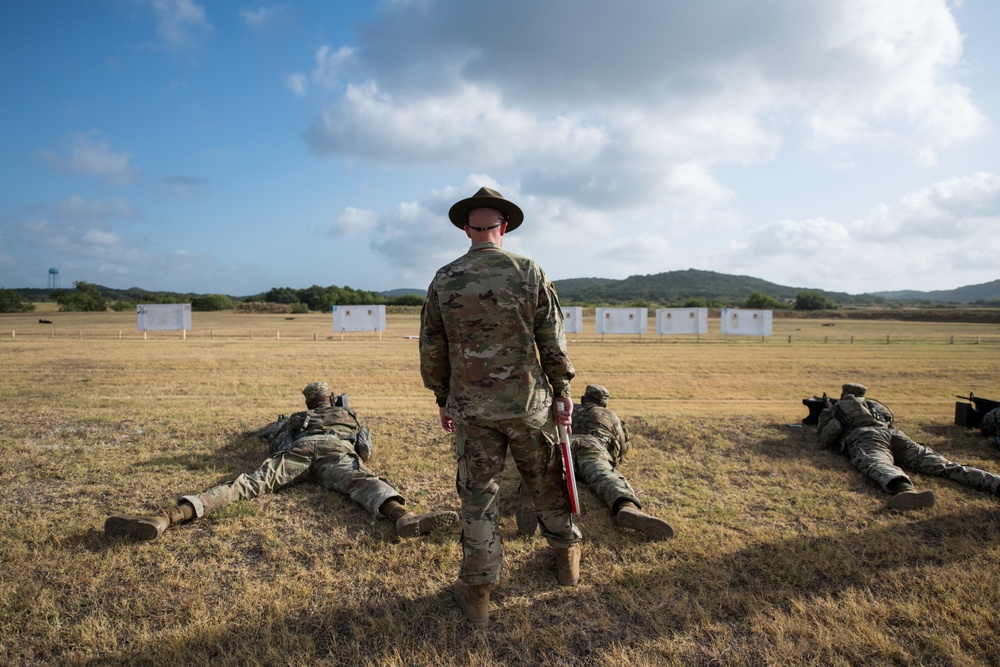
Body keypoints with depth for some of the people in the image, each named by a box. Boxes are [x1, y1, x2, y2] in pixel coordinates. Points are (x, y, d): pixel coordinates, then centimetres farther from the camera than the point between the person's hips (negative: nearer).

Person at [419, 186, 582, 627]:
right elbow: (553, 340, -4)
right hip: (528, 403, 0)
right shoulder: (529, 272, -6)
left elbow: (431, 348, 3)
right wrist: (562, 392, 5)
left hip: (470, 407, 0)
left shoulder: (444, 280, -2)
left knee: (478, 495, 9)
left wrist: (442, 399, 14)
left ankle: (477, 591, 17)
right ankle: (566, 552, 38)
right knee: (546, 482, 19)